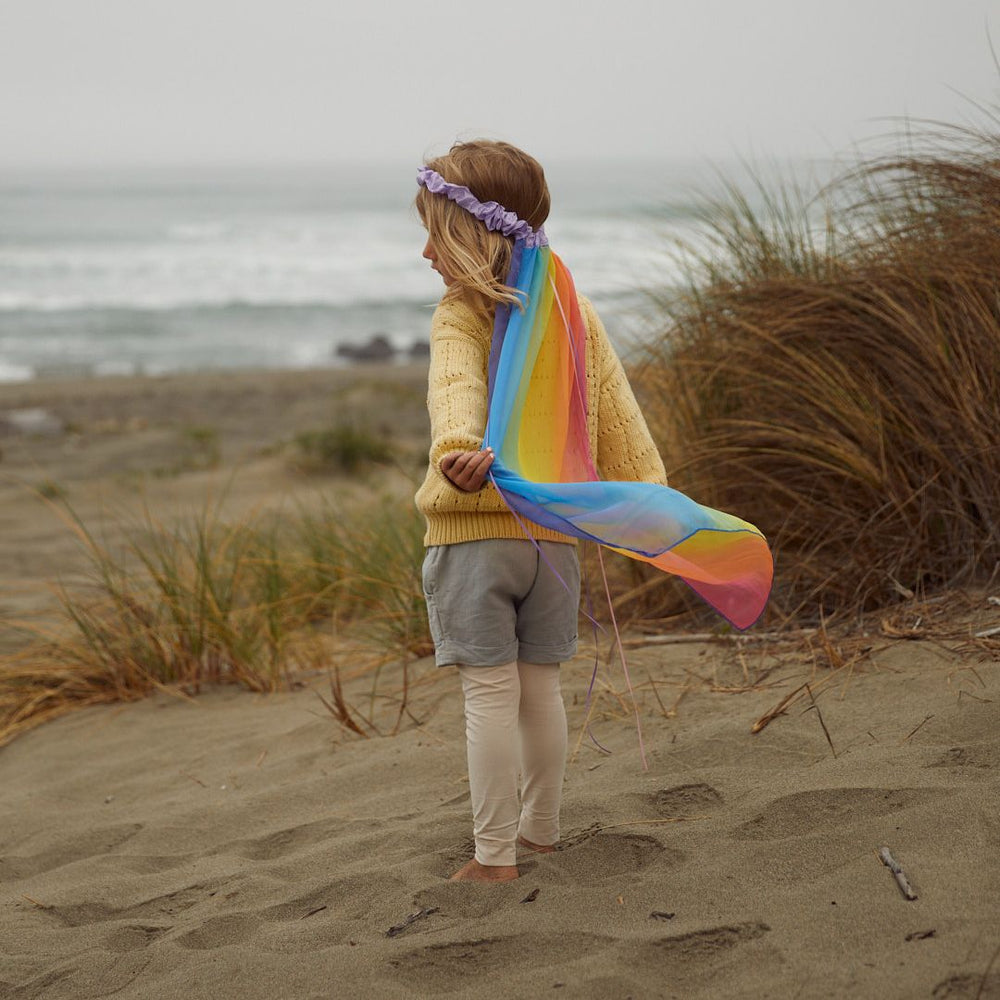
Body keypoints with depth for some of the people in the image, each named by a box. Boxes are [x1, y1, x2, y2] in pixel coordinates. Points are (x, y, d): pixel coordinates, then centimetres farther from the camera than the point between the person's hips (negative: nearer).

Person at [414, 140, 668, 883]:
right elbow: (617, 412, 4)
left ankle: (495, 855, 2)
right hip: (556, 533, 6)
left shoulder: (461, 317, -11)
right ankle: (541, 827, 30)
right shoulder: (576, 312, 7)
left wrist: (459, 451, -49)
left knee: (490, 693, -2)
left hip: (472, 532, -6)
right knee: (540, 685, 17)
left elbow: (458, 388, -32)